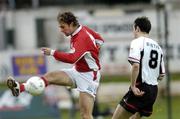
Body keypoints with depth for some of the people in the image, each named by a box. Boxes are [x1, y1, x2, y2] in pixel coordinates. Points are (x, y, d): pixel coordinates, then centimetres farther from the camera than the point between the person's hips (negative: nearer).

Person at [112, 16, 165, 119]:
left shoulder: (137, 42, -6)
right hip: (154, 90, 8)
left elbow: (136, 65, -21)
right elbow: (161, 75, 17)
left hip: (140, 89, -8)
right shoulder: (157, 46, 17)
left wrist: (133, 86, -17)